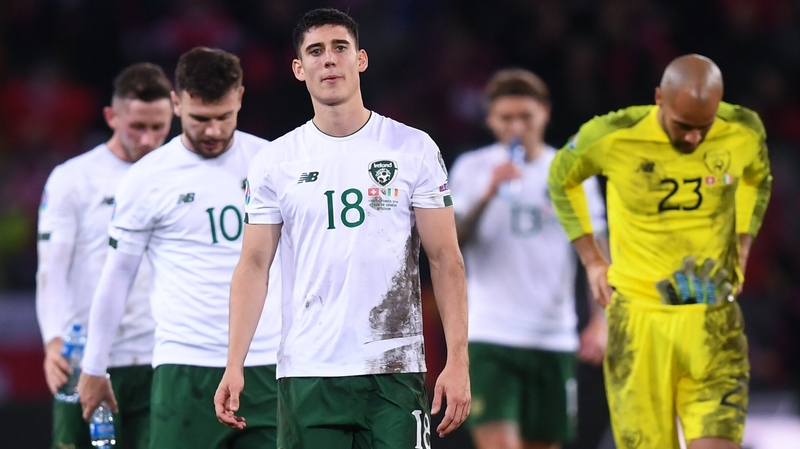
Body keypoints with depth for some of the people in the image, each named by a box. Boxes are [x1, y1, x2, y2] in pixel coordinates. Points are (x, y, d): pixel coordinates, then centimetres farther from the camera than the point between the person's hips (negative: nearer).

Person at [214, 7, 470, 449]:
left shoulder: (414, 148, 3)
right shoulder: (274, 161, 6)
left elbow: (445, 259, 1)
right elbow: (254, 265, 5)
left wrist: (457, 360, -8)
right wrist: (234, 365, -6)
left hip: (394, 373, -1)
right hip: (305, 375, 1)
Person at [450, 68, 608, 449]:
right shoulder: (472, 168, 3)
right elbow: (450, 242, -7)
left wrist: (599, 321, -4)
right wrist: (488, 193, -18)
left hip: (555, 341, 3)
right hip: (490, 336, -3)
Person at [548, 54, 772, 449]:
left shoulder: (744, 132, -4)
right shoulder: (611, 138, -10)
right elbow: (562, 178, 13)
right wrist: (591, 260, 9)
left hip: (712, 322, 1)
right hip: (639, 318, -1)